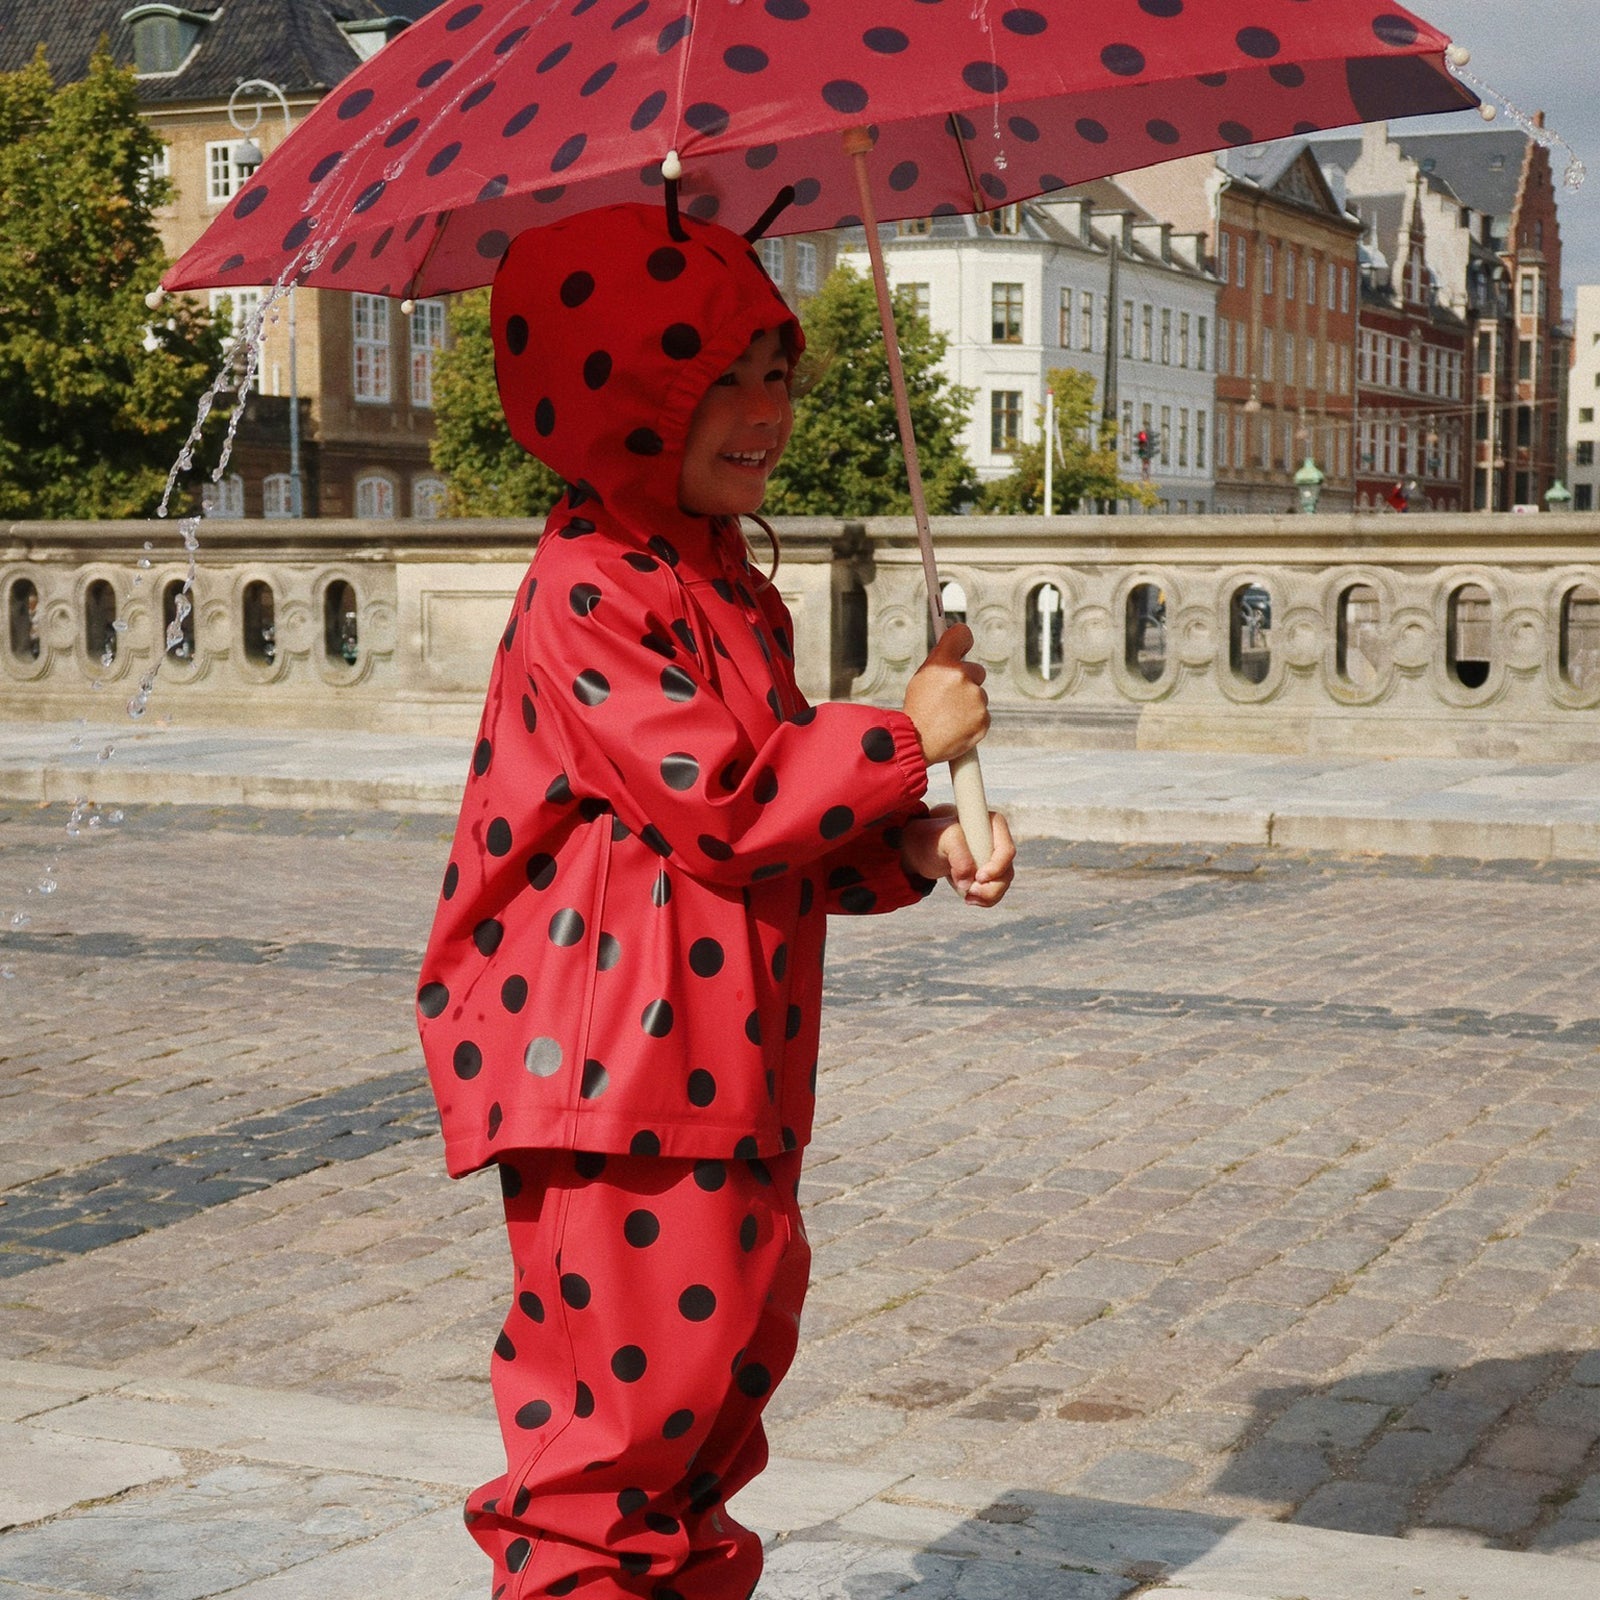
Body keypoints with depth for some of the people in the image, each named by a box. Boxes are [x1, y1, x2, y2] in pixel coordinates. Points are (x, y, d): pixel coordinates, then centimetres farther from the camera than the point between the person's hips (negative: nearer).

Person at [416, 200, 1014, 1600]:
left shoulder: (731, 587, 16)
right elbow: (723, 801, -21)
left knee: (741, 1326, 15)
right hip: (621, 1065, -9)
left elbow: (796, 833, 18)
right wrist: (907, 736, -12)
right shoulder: (592, 593, -15)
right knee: (641, 1345, -4)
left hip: (728, 1064, 9)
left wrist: (919, 850, 0)